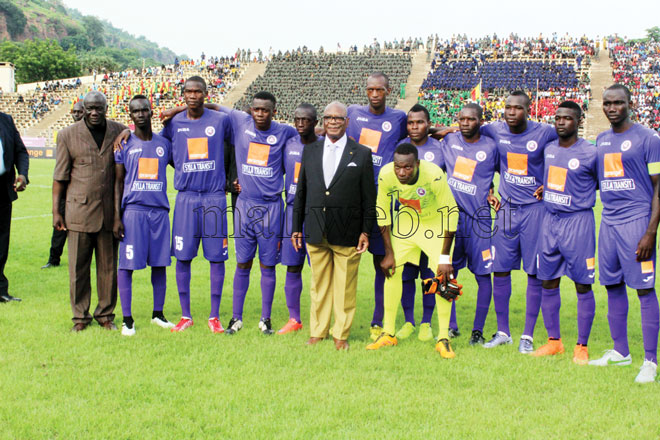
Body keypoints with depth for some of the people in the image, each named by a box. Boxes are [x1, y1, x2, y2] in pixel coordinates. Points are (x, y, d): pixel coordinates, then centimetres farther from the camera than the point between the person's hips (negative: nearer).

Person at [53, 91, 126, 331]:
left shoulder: (118, 131, 7)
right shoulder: (68, 135, 4)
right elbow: (60, 176, 5)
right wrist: (56, 211, 1)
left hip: (109, 210, 1)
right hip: (79, 210, -1)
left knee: (108, 266, 6)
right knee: (78, 266, 1)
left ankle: (106, 314, 18)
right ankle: (80, 316, 13)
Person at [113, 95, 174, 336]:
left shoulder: (164, 144, 11)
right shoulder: (124, 145, 4)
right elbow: (118, 183, 3)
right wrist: (117, 216, -3)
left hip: (160, 210, 3)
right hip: (133, 210, -3)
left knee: (159, 264, 7)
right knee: (127, 264, -3)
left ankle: (158, 313, 21)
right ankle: (127, 319, 4)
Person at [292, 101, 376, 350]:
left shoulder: (362, 154, 3)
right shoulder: (310, 151, 12)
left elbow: (369, 197, 2)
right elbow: (301, 192, 14)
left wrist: (366, 231, -4)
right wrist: (296, 227, 10)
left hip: (347, 233, -2)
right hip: (316, 232, 3)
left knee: (345, 287, 3)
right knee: (319, 285, 9)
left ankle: (341, 335, 14)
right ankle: (317, 332, 20)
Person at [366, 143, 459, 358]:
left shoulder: (434, 176, -34)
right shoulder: (386, 175, -25)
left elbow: (451, 213, -22)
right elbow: (382, 213, -9)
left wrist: (445, 257, -20)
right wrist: (389, 253, -8)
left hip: (435, 223, -3)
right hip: (405, 220, 3)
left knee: (443, 275, -13)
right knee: (392, 270, -2)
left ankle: (443, 338, -3)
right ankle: (388, 334, 12)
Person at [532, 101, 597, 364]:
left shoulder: (590, 154, -10)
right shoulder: (549, 150, 8)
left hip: (578, 221, -6)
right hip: (550, 220, 6)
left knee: (583, 285, -1)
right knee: (548, 283, 9)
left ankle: (582, 346, 7)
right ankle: (554, 341, 20)